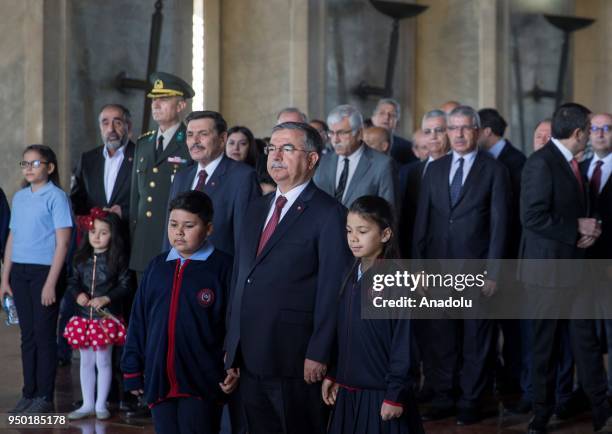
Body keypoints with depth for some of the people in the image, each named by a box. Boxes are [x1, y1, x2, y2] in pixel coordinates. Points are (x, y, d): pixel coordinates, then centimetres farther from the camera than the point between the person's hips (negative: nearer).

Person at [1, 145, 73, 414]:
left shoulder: (56, 196, -5)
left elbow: (62, 242, -9)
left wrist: (51, 282, -14)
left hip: (45, 271, -5)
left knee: (44, 334, -2)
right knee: (27, 334, 9)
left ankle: (44, 397, 4)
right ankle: (28, 393, 15)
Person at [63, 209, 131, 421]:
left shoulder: (117, 258, -7)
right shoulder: (82, 258, 5)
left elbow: (125, 285, -8)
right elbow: (72, 282, 9)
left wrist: (106, 299, -18)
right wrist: (78, 294, -11)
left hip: (106, 316, -4)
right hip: (83, 316, 4)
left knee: (103, 361, 3)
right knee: (86, 362, 11)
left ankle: (101, 405, 14)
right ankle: (87, 404, 21)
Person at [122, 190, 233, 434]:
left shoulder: (222, 267, -3)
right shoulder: (157, 266, 12)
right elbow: (139, 320, 14)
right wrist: (132, 369, 12)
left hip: (202, 385, -5)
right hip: (160, 381, 5)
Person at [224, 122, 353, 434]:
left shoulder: (328, 214, -8)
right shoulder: (257, 208, 15)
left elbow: (332, 291, -13)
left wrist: (318, 355, -16)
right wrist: (231, 346, 14)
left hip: (294, 361, -7)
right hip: (249, 358, 7)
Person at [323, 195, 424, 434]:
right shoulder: (352, 275, 6)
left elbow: (403, 343, -14)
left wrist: (395, 395, -14)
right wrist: (332, 375, 13)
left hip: (380, 394, -6)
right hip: (348, 390, 6)